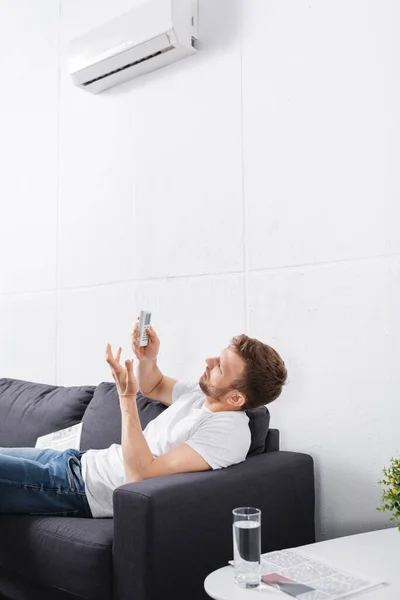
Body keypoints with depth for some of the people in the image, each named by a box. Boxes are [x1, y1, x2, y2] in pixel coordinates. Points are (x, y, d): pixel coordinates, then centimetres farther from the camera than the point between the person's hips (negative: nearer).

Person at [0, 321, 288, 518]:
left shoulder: (229, 432, -26)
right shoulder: (204, 394, 1)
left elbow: (141, 474, -30)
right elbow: (154, 388, 21)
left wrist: (127, 398, -29)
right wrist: (148, 359, -2)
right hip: (85, 459, 9)